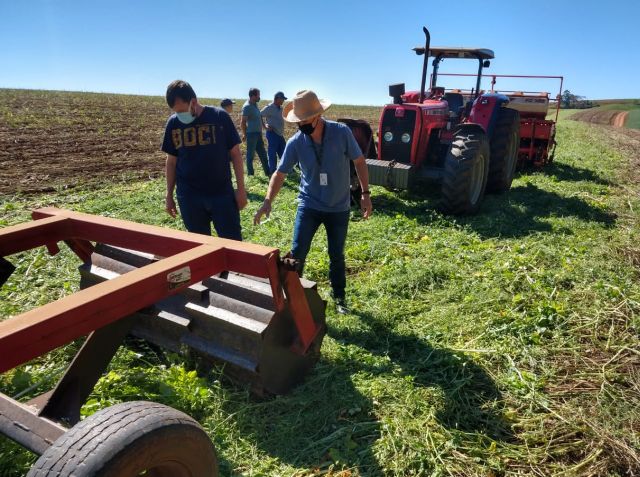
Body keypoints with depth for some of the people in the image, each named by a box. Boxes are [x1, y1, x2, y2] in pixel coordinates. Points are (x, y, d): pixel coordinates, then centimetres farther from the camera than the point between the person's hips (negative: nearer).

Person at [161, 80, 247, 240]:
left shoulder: (219, 116, -7)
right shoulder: (173, 123, 2)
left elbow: (235, 153, -2)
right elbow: (172, 161, 10)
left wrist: (241, 188, -4)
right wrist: (169, 194, 11)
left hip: (222, 193, -2)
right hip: (189, 196, 3)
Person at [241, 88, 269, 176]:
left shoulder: (255, 105, 13)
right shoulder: (247, 106, -14)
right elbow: (243, 122, -15)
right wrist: (245, 134, -9)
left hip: (258, 133, 9)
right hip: (251, 134, -9)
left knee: (262, 154, 13)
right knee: (250, 155, 1)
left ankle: (268, 173, 20)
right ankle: (250, 174, 10)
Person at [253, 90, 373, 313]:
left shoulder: (342, 132, -16)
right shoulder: (295, 142, -13)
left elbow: (359, 161, -4)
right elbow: (280, 173, -7)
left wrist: (365, 193, -6)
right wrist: (268, 200, -21)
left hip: (339, 207, 0)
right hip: (309, 205, 1)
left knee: (337, 255, 12)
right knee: (297, 253, -3)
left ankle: (339, 296, 32)